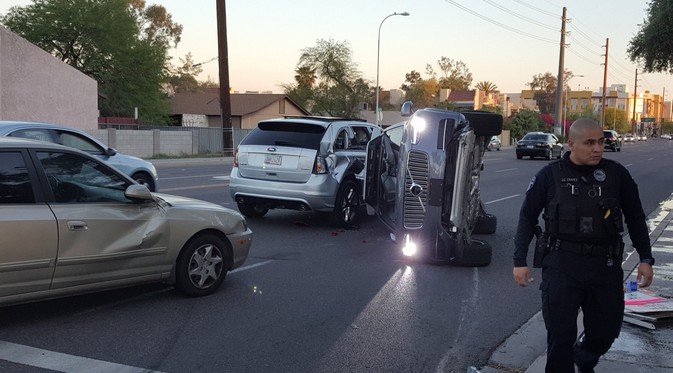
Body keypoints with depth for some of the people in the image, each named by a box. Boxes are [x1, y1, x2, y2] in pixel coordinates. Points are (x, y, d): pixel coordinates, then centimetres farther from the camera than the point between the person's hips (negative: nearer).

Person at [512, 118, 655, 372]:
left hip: (606, 265, 2)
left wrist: (645, 259, 5)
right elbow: (528, 217, 4)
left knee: (606, 331, 13)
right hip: (561, 265, -2)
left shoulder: (617, 174, 2)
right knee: (560, 334, -1)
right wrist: (520, 261, 0)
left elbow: (635, 218, 10)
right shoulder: (550, 175, -2)